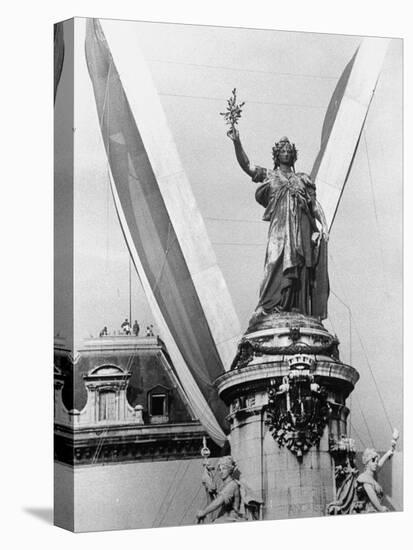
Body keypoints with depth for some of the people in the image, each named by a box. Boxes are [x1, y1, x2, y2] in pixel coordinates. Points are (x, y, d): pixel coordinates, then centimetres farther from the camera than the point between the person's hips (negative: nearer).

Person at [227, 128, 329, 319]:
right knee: (278, 260, -17)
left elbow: (315, 205, 17)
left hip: (302, 226, 3)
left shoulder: (302, 179, 22)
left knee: (301, 266, -7)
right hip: (280, 225, -3)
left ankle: (299, 309, -10)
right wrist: (237, 143, -10)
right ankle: (268, 305, -22)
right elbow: (246, 165, 4)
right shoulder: (269, 175, 16)